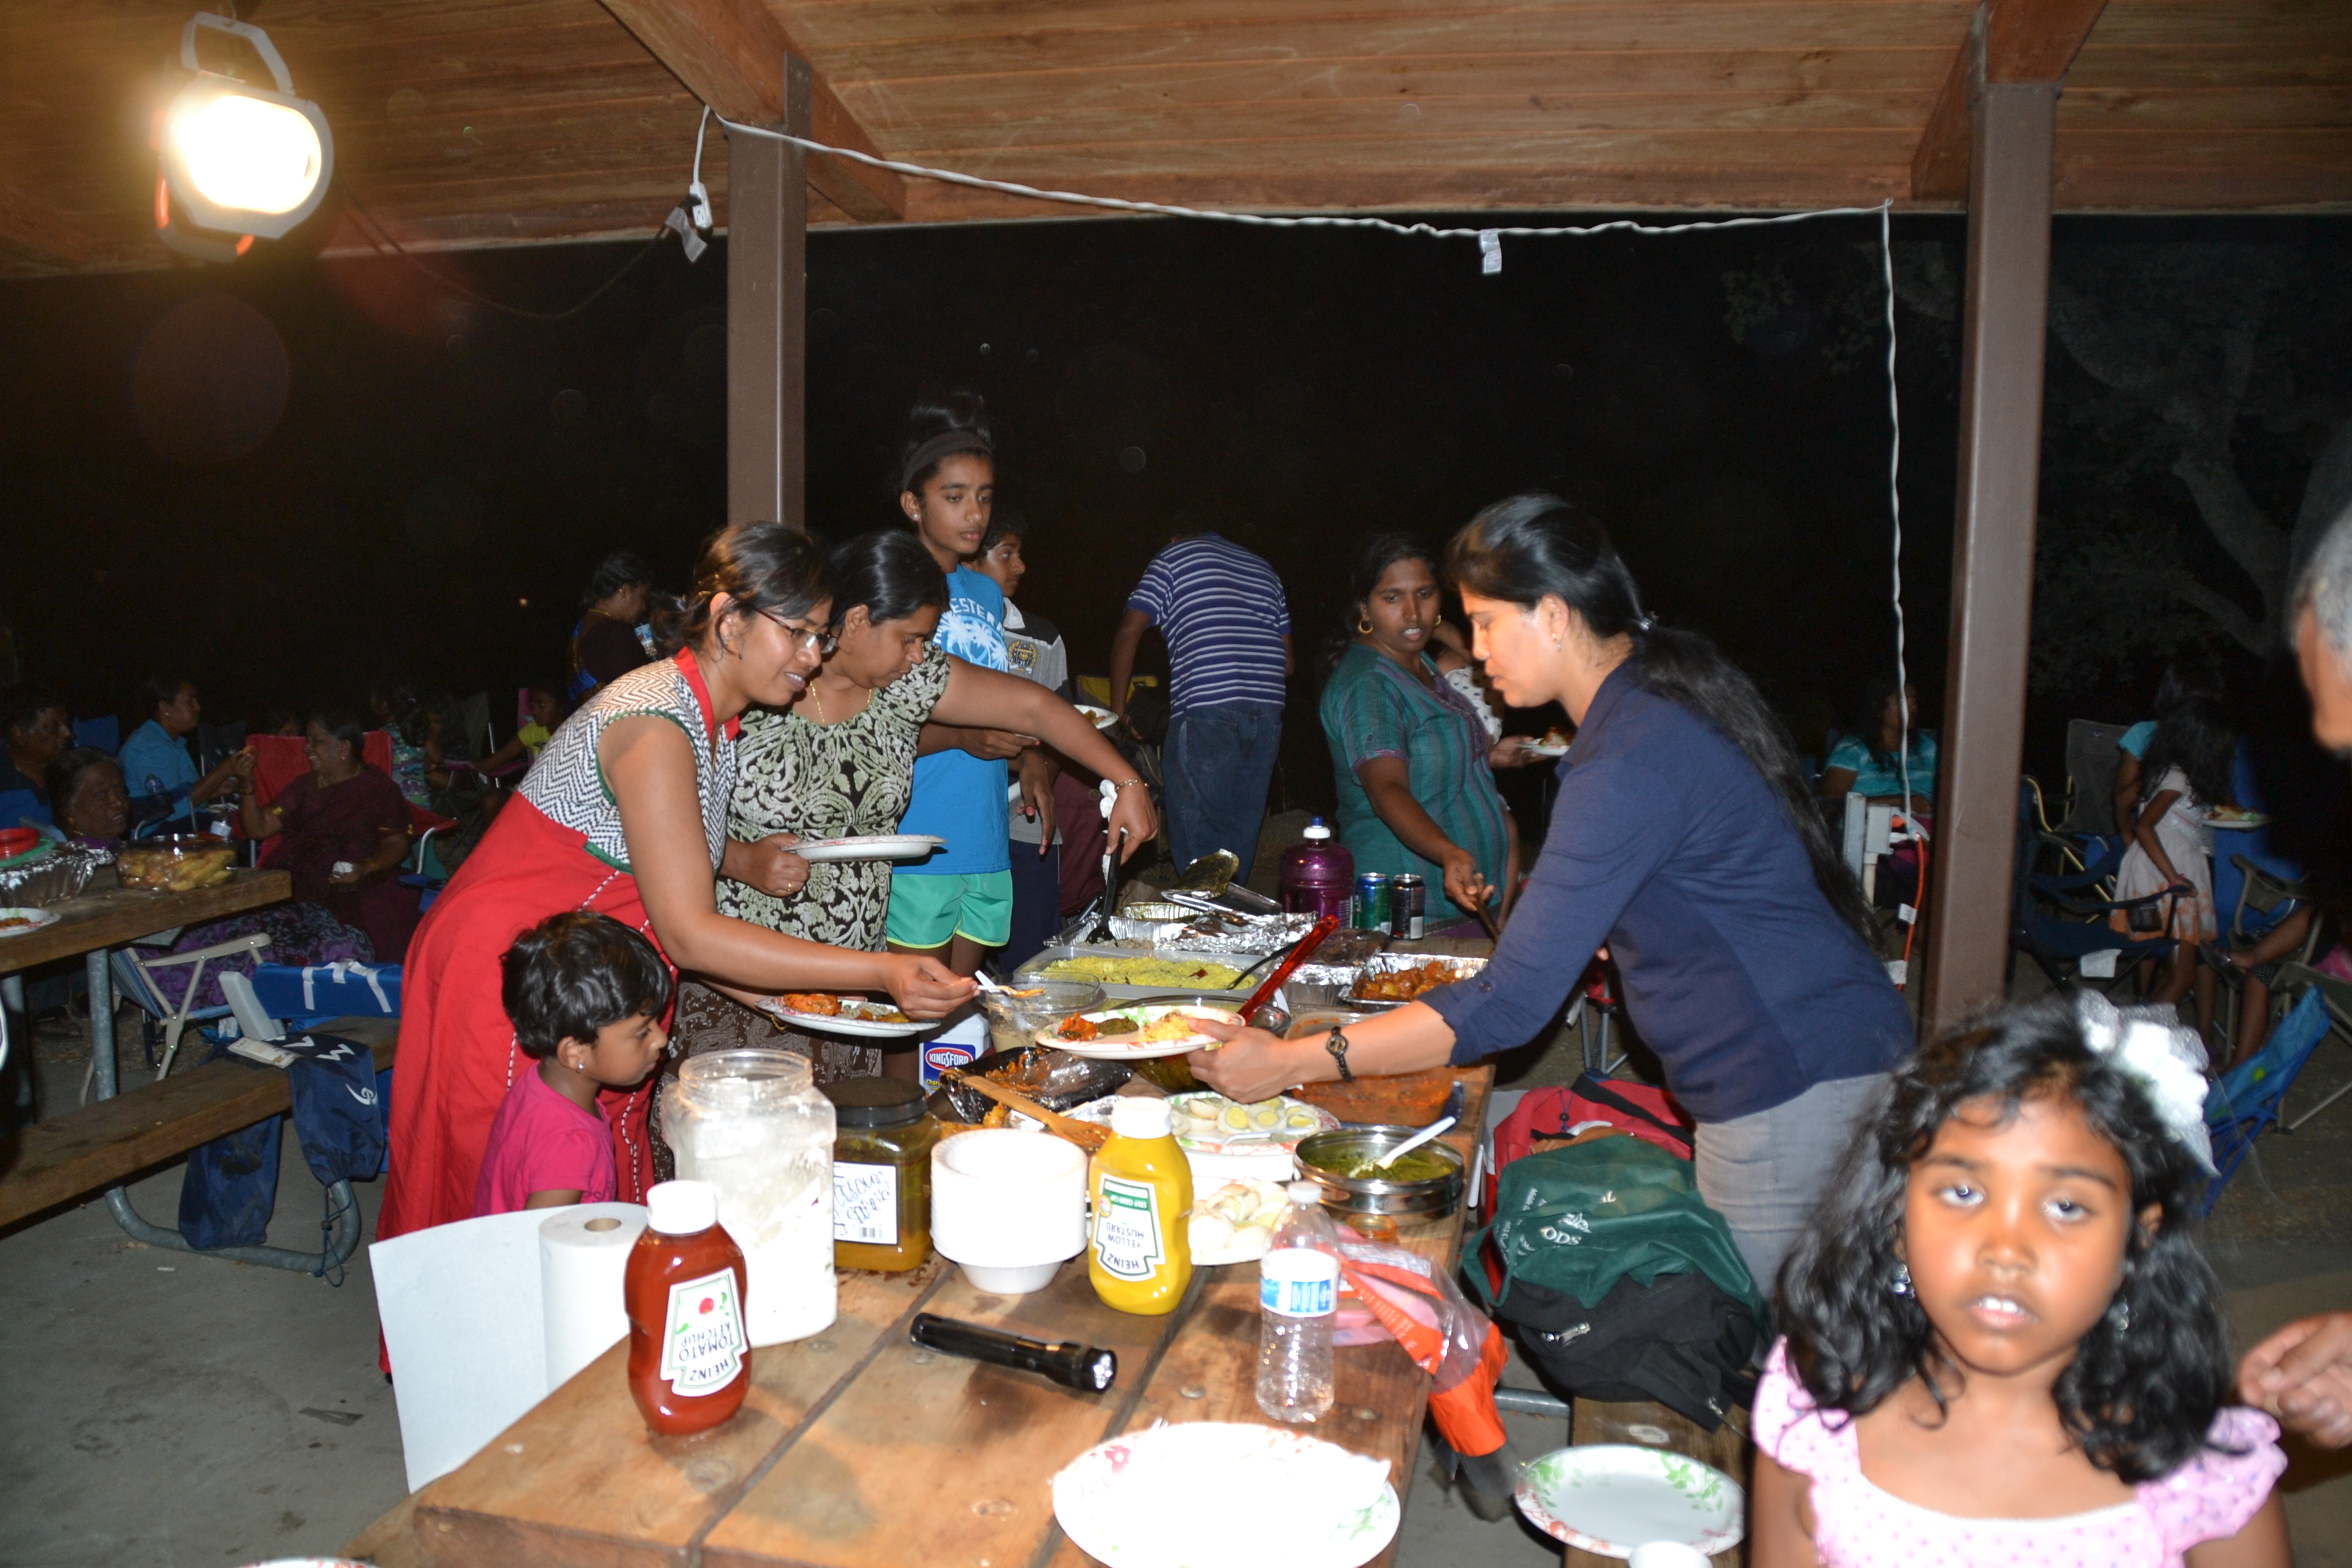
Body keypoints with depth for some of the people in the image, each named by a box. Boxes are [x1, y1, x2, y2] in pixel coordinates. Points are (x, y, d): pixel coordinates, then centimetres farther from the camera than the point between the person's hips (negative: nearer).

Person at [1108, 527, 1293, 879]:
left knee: (1196, 840, -2)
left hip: (1205, 713, -5)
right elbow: (1288, 661, 22)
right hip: (1268, 712, 6)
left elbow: (1128, 632, 3)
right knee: (1242, 838, 11)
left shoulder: (1172, 557, 12)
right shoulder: (1265, 570, 27)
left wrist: (1117, 711, 9)